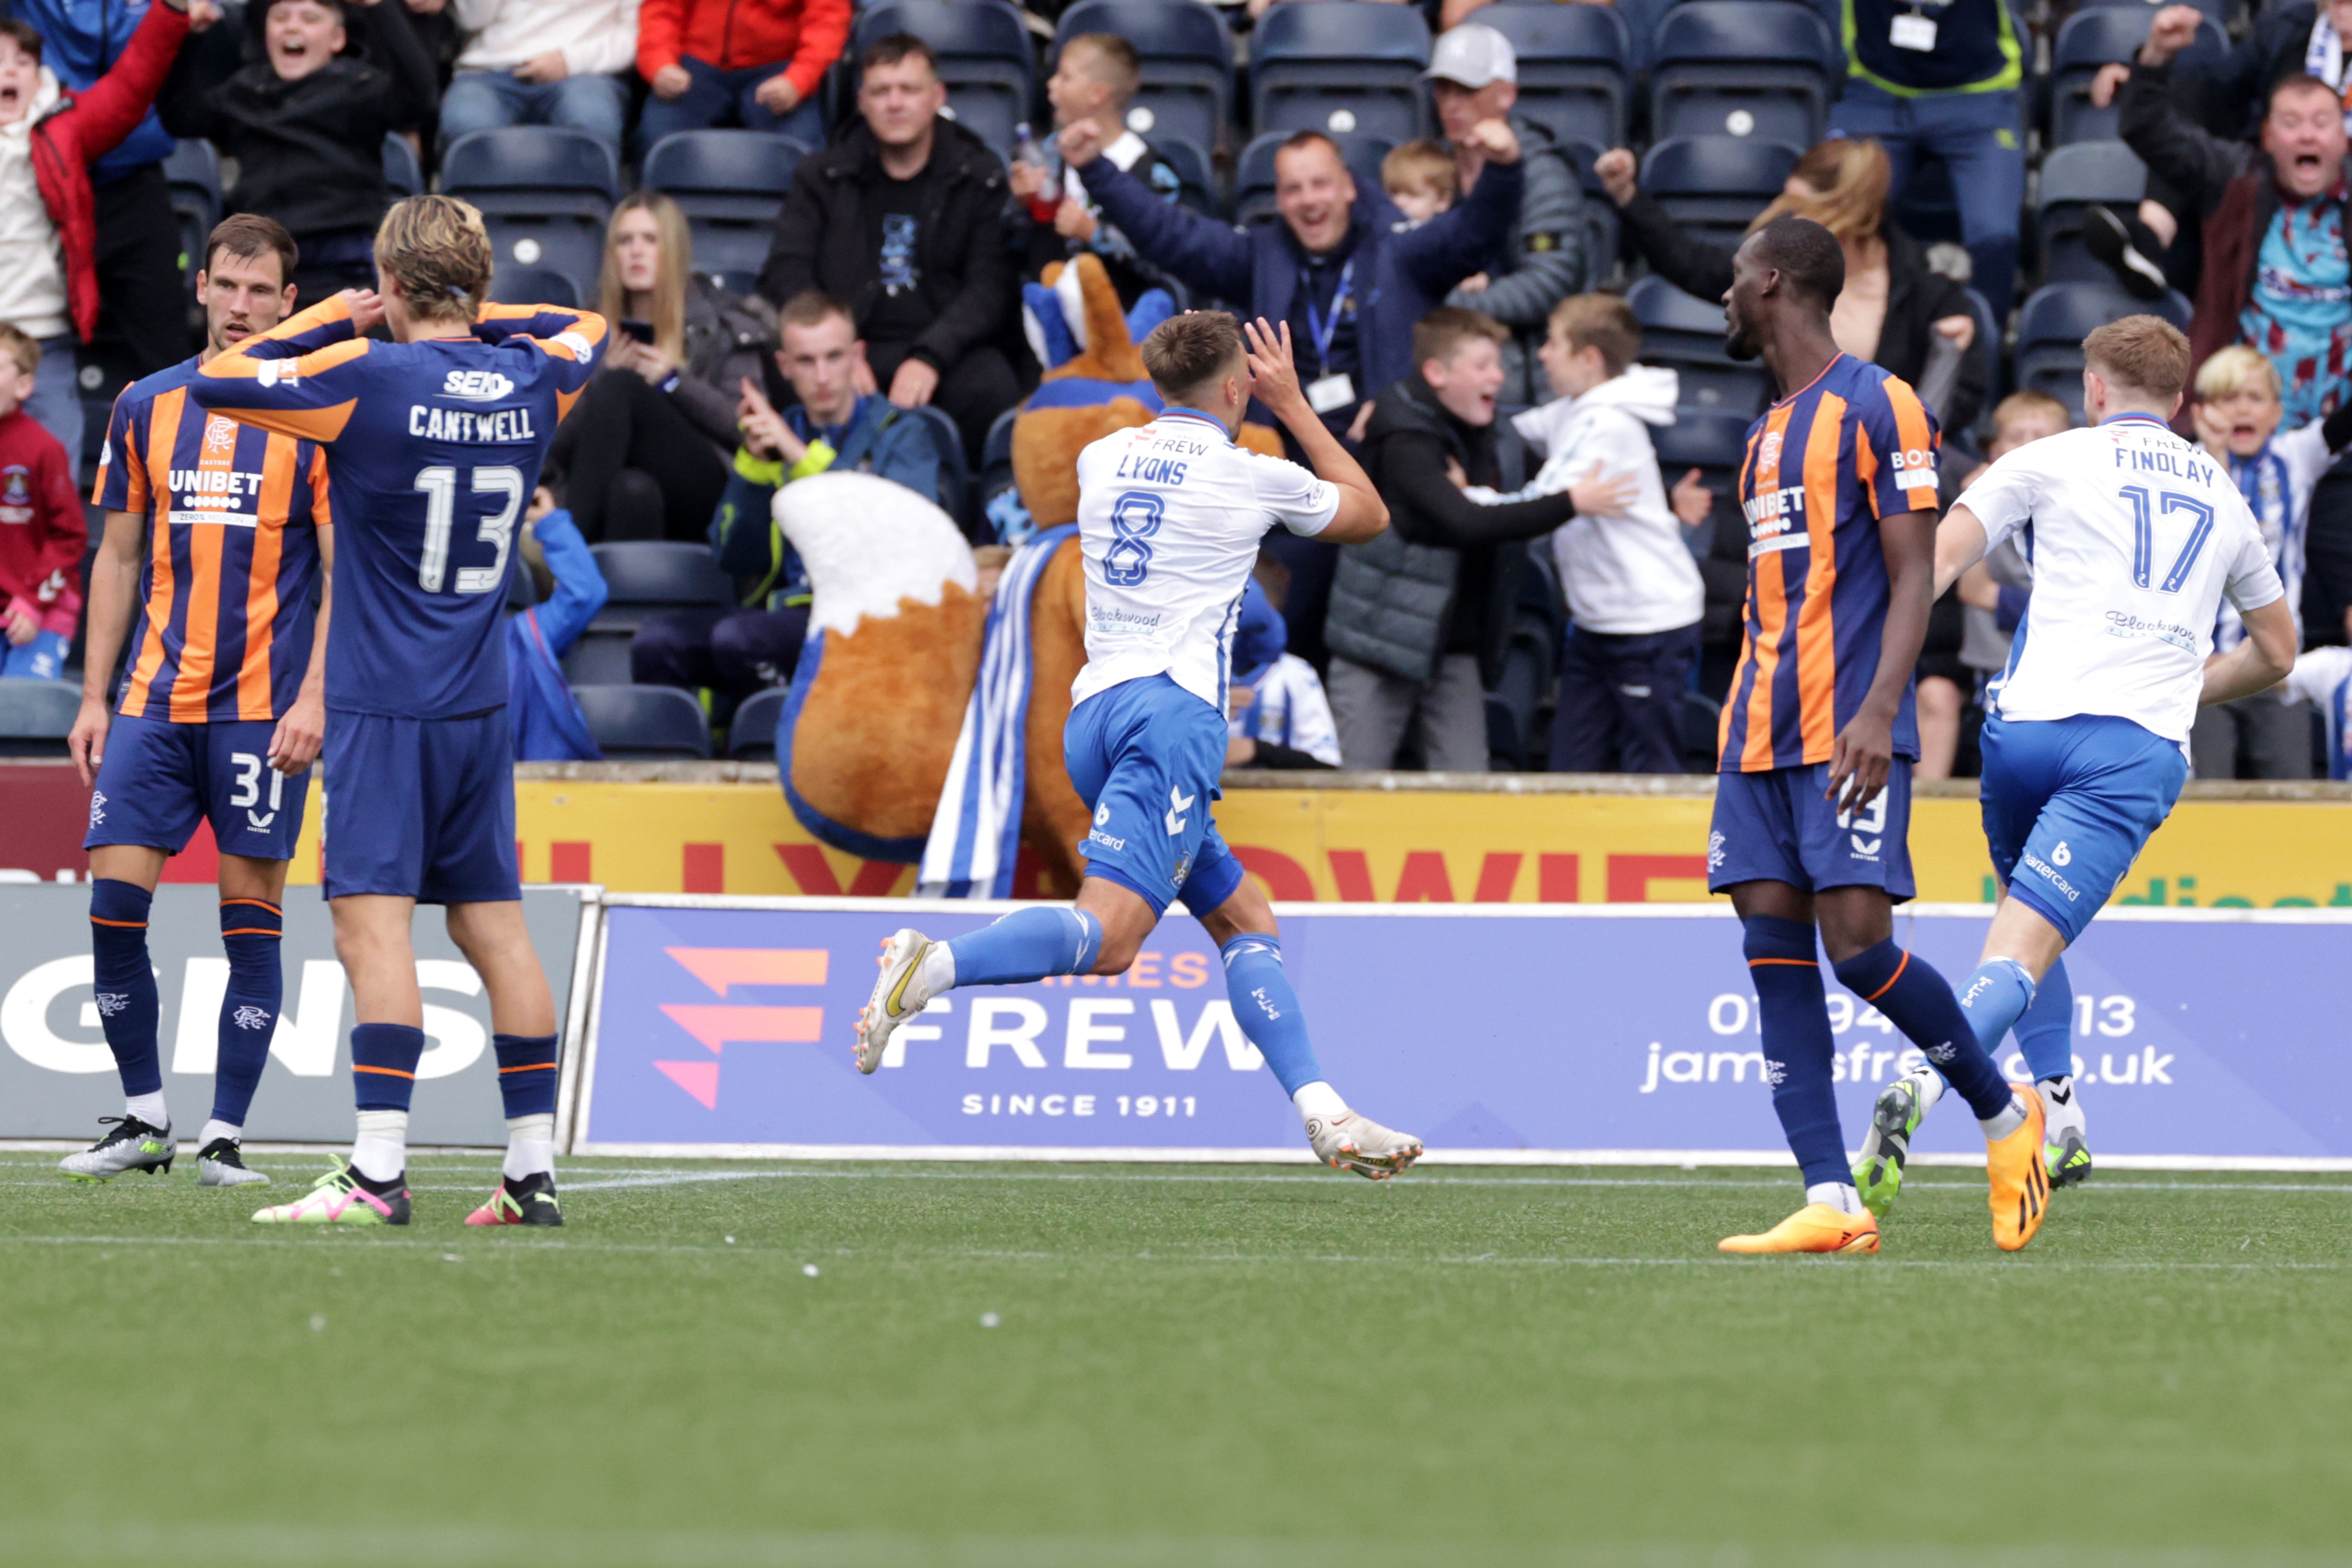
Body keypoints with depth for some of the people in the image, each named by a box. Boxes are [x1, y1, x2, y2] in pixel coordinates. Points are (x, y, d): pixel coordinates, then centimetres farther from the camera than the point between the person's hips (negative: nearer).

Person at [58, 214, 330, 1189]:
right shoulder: (147, 407, 10)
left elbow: (345, 571, -3)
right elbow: (119, 558, 15)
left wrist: (314, 698, -12)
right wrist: (95, 698, 9)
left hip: (264, 706, -3)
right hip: (155, 699, 4)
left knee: (251, 918, -2)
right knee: (114, 902, -4)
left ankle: (226, 1135, 5)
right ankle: (144, 1118, 9)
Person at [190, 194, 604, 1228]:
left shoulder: (367, 377, -13)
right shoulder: (529, 382, 4)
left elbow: (215, 383, -7)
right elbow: (585, 329, 27)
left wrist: (336, 322, 3)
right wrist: (473, 320, 13)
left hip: (385, 705, -6)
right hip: (481, 705, 6)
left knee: (373, 921, -11)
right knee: (493, 921, 11)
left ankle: (379, 1171, -21)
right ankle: (533, 1171, 13)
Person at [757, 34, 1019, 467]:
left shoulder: (980, 179, 10)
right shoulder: (822, 178, 16)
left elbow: (992, 287, -1)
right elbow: (785, 276, 6)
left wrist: (930, 357, -19)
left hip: (946, 348, 0)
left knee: (989, 389, -35)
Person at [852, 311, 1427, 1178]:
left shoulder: (1101, 458, 16)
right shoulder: (1250, 478, 2)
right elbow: (1369, 514, 22)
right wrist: (1294, 405, 27)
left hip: (1095, 709, 8)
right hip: (1171, 708, -8)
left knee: (1244, 918, 11)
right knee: (1109, 935, -21)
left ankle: (1321, 1110, 2)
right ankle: (936, 965, -42)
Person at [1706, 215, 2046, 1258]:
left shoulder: (1878, 406, -5)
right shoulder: (1768, 433, 21)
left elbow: (1912, 578, -10)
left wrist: (1878, 712, -21)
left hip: (1847, 732, -8)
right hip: (1762, 733, 8)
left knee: (1858, 945, -14)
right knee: (1775, 953, -3)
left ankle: (2005, 1117, 8)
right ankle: (1832, 1203, -6)